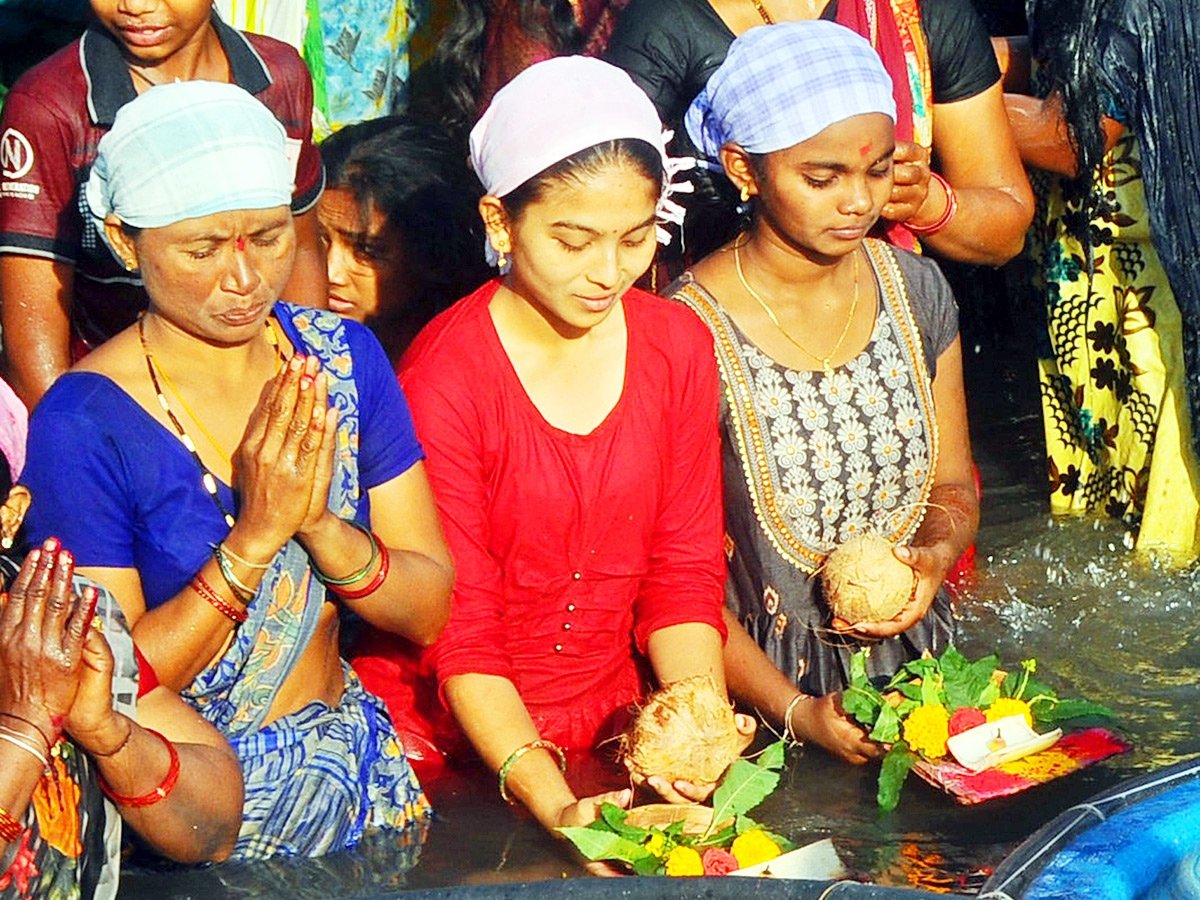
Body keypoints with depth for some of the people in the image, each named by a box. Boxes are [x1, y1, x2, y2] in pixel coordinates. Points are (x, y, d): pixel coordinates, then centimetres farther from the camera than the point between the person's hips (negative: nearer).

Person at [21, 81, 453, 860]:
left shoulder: (343, 357, 1)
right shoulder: (81, 427, -12)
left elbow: (429, 613, 1)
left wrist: (319, 523, -18)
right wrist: (255, 537, -20)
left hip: (355, 770, 4)